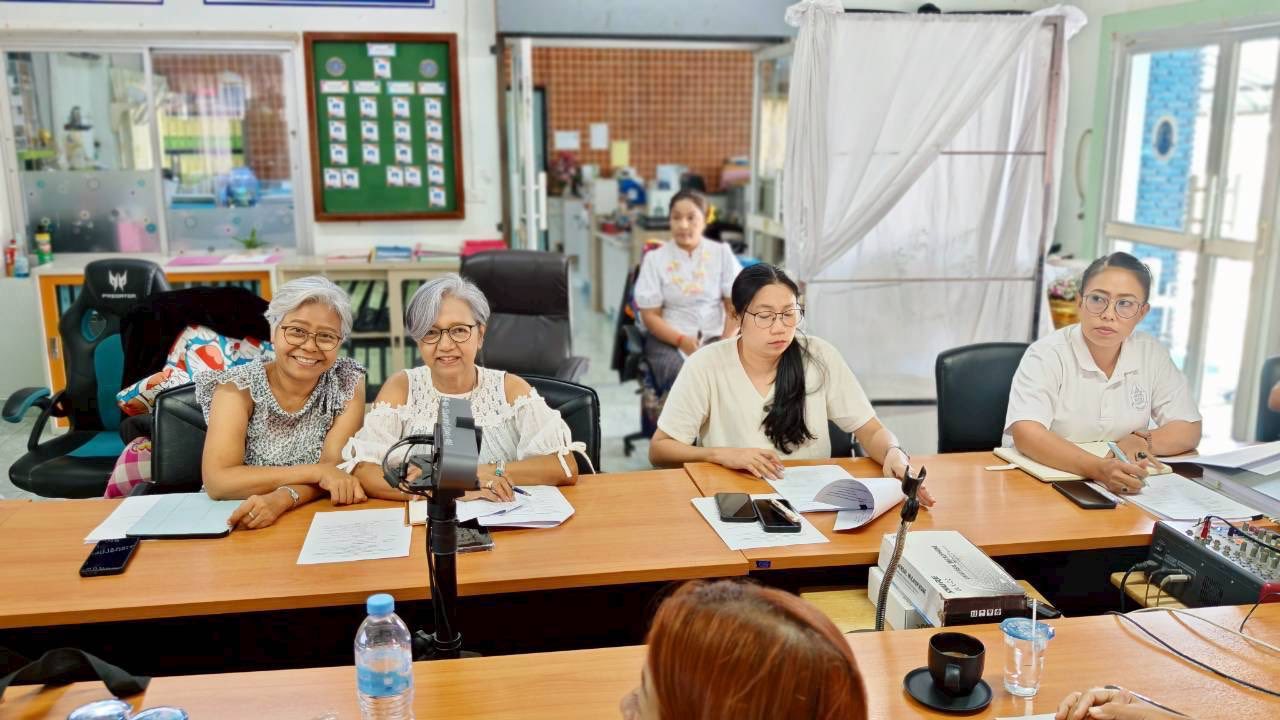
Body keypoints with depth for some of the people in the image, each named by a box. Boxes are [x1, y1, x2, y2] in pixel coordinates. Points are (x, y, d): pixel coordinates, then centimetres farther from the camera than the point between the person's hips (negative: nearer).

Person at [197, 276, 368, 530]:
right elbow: (217, 481, -18)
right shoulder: (238, 387, -8)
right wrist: (316, 471, -22)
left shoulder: (348, 383, -3)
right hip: (234, 526, -2)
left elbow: (335, 468, -10)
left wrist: (280, 499, -29)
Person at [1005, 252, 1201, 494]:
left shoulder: (1151, 354, 3)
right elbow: (1026, 434, -25)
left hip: (1121, 489, 4)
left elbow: (1189, 430, 7)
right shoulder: (1046, 355, -11)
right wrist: (1098, 468, -38)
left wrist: (1141, 441, -14)